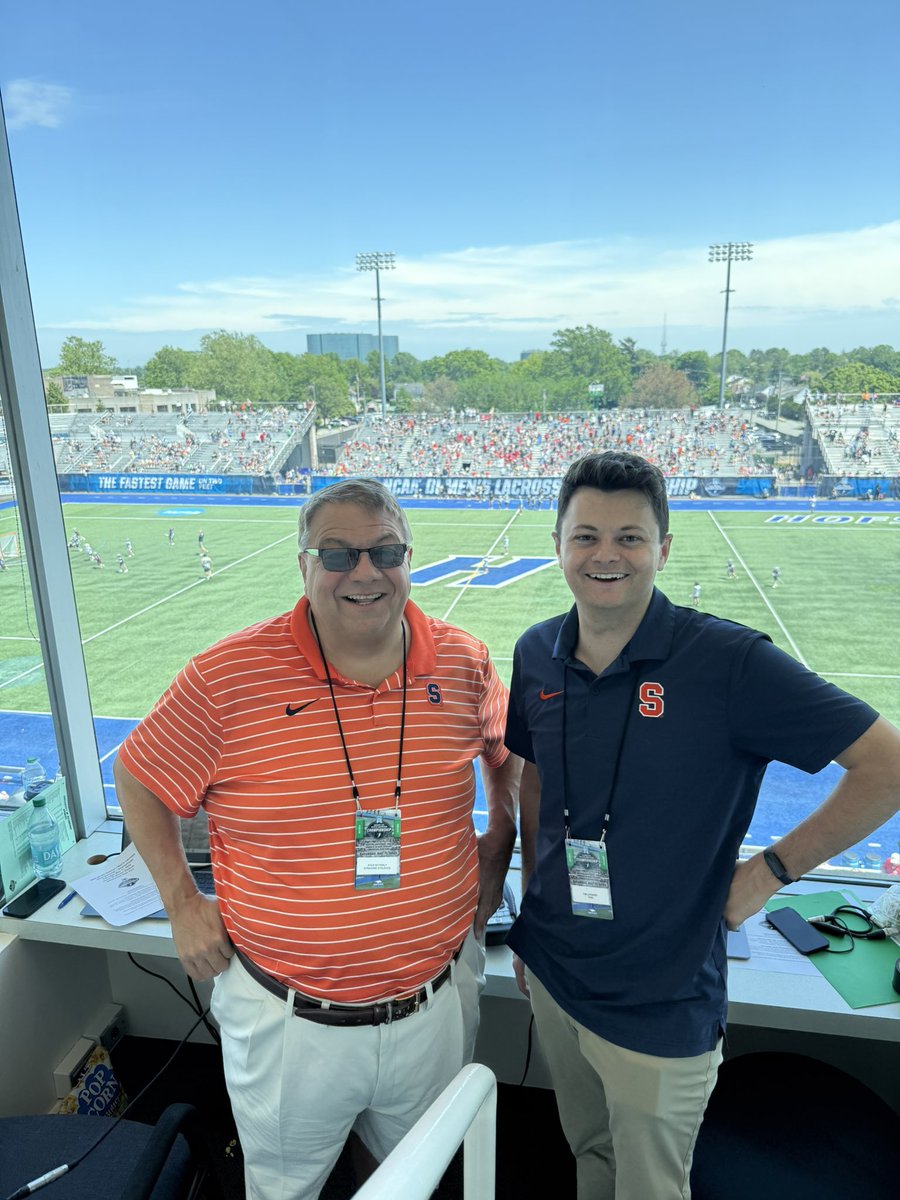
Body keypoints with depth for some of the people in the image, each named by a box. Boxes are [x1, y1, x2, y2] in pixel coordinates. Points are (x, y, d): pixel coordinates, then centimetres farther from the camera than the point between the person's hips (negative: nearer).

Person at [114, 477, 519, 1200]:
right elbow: (140, 780, -3)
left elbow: (505, 746, 11)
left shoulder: (465, 664, -10)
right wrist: (183, 903, -4)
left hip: (437, 1003, 2)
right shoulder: (226, 678, -18)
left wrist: (498, 844, 4)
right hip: (290, 1023, -1)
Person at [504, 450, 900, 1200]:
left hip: (660, 1007, -4)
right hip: (551, 975, 5)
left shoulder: (727, 661, -23)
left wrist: (770, 871, -15)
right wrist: (531, 904, 9)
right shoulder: (537, 654, -6)